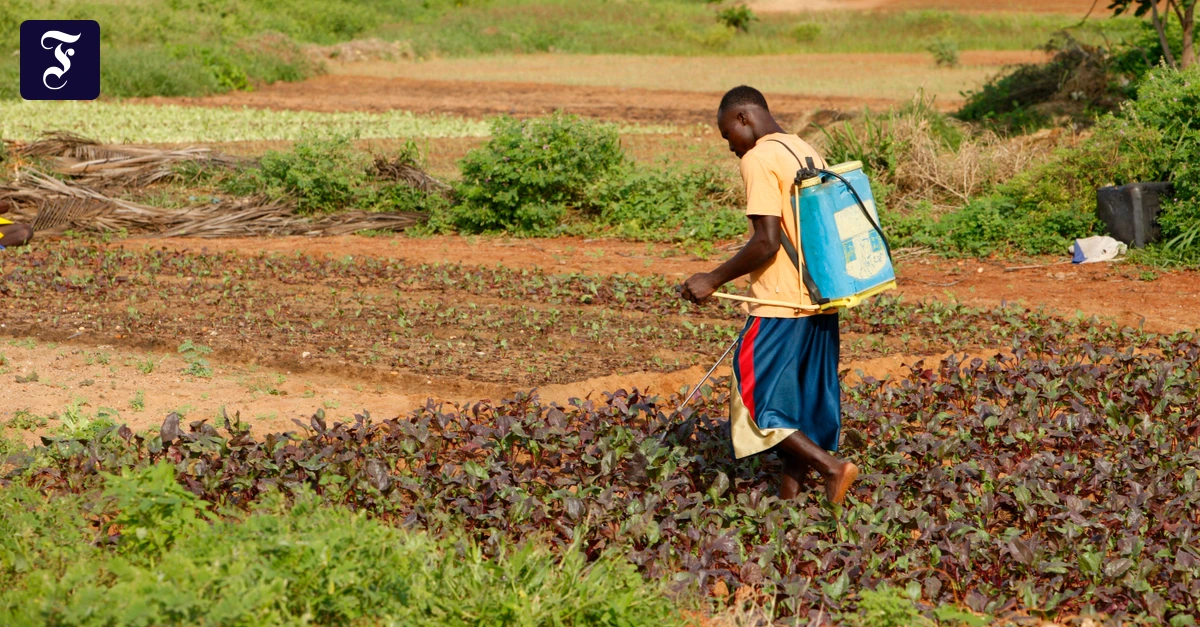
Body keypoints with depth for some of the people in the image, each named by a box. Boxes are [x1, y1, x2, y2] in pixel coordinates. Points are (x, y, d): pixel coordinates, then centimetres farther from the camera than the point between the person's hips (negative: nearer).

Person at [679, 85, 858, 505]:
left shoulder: (759, 160, -12)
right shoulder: (808, 152, 14)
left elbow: (767, 241, -20)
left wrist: (714, 280, -12)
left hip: (781, 302, -9)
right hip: (820, 300, 9)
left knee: (756, 397, 0)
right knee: (801, 402, 12)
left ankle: (830, 466, -9)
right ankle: (790, 494, 15)